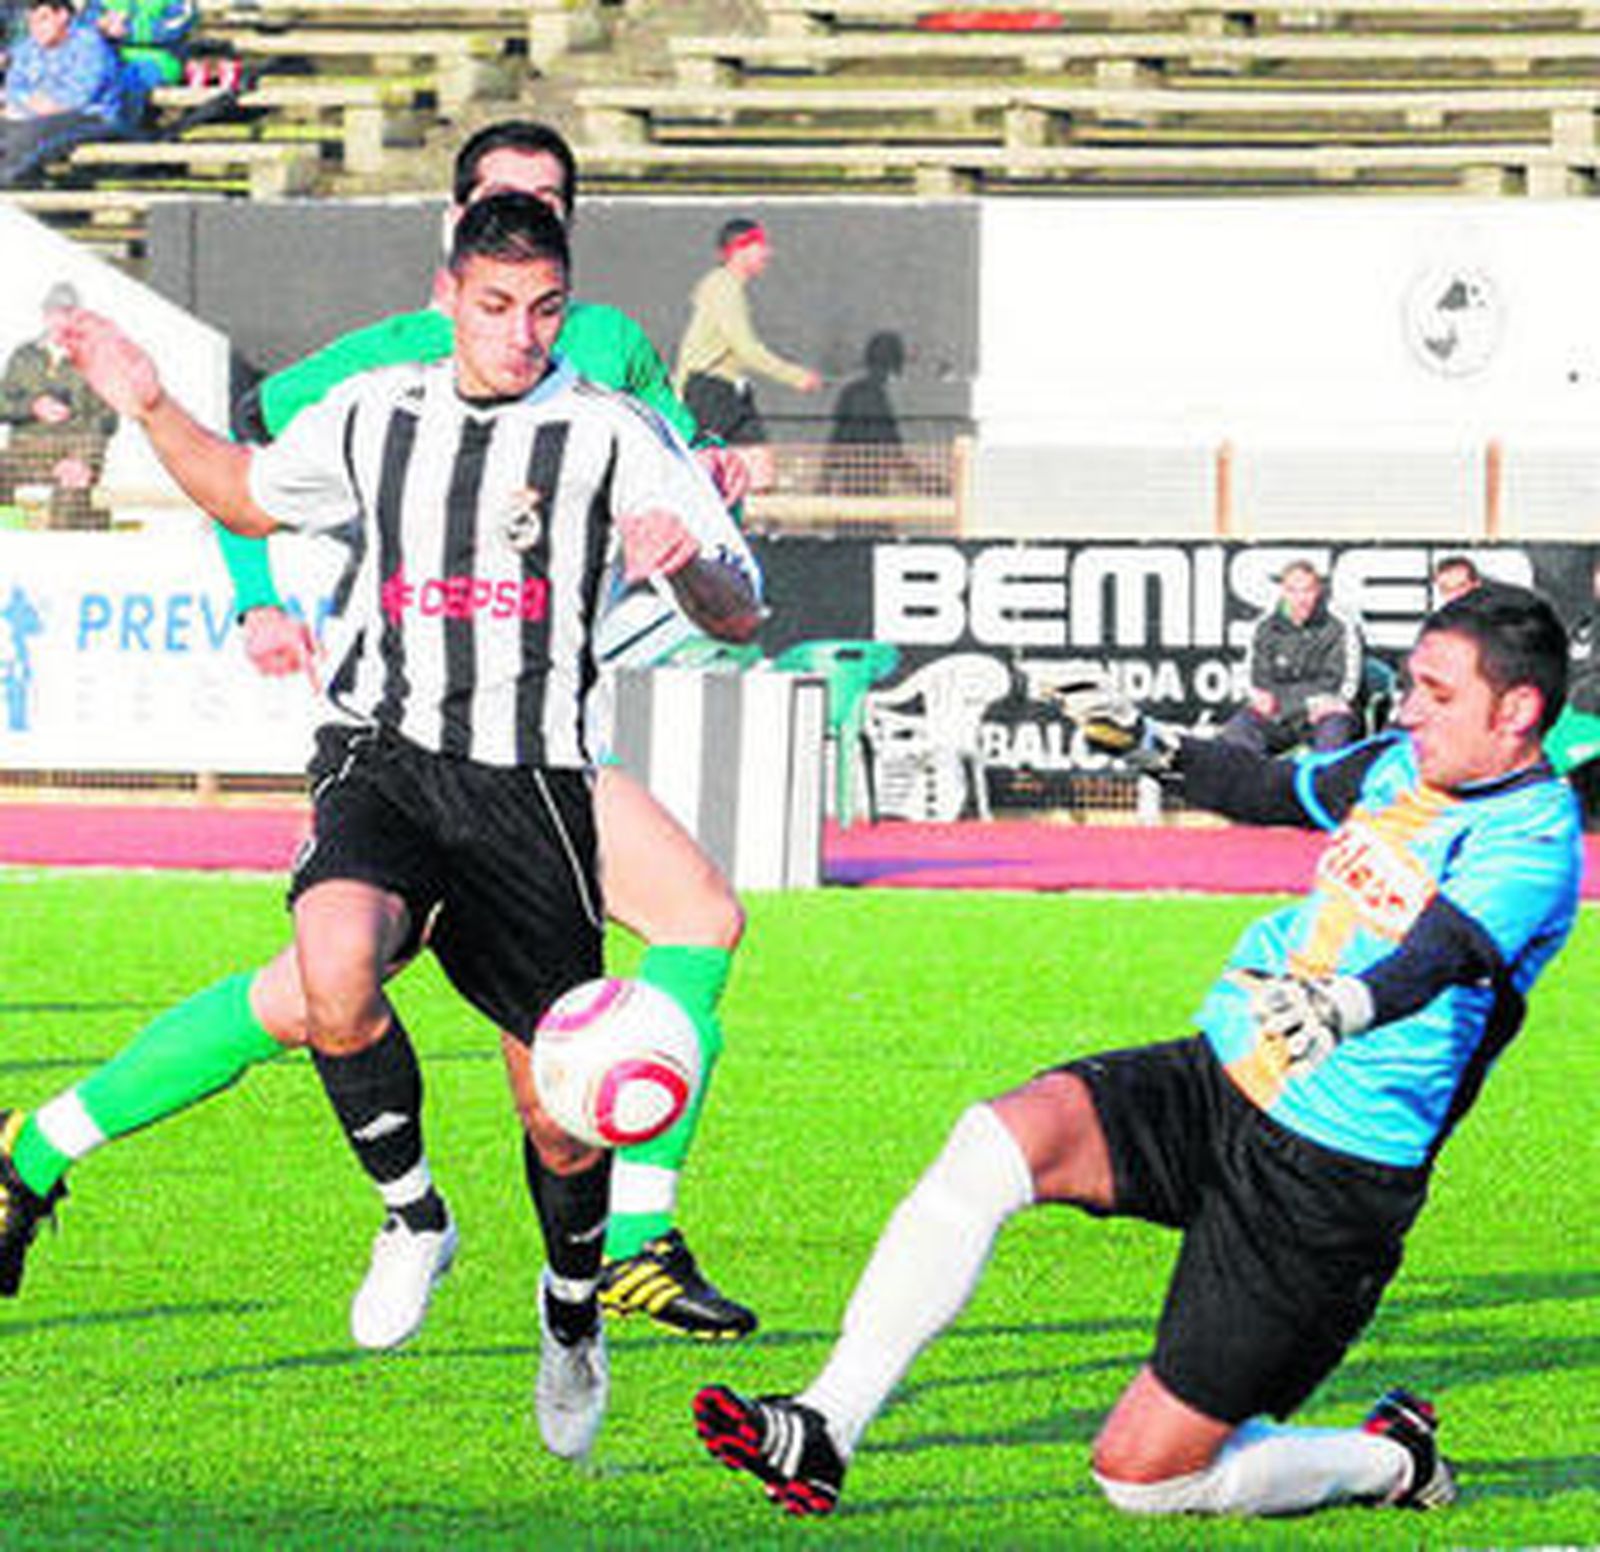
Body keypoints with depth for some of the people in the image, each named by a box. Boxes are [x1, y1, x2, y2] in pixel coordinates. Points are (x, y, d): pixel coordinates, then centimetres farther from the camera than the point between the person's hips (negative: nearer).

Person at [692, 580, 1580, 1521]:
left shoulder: (1533, 843, -16)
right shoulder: (1404, 765, 10)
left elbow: (1448, 951, -36)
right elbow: (1279, 789, 31)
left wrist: (1347, 1005, -55)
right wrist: (1149, 743, 22)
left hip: (1326, 1189, -8)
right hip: (1217, 1088, 8)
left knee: (1143, 1477, -7)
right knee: (997, 1140, -20)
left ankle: (1390, 1461, 20)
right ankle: (823, 1432, -20)